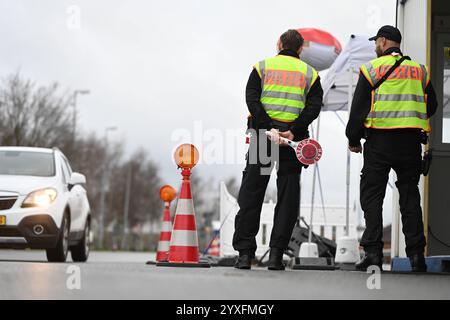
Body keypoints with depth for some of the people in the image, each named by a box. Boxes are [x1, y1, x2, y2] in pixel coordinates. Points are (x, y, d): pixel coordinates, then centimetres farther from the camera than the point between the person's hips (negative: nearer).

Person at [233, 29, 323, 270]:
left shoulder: (262, 67, 9)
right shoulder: (309, 73, 11)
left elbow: (251, 99, -6)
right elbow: (314, 106, -4)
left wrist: (268, 128, -13)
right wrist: (293, 131, -13)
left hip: (263, 133, 0)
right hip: (293, 140, 0)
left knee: (251, 194, 4)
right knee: (287, 197, 5)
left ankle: (245, 253, -1)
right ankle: (276, 254, -2)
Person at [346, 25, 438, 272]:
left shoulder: (372, 69, -1)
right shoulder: (419, 71, 10)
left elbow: (359, 108, -3)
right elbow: (431, 106, 16)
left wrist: (353, 139, 7)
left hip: (379, 141, -3)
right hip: (411, 142, 3)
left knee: (372, 196, 2)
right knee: (410, 197, 9)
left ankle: (373, 252, -6)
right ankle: (416, 255, 4)